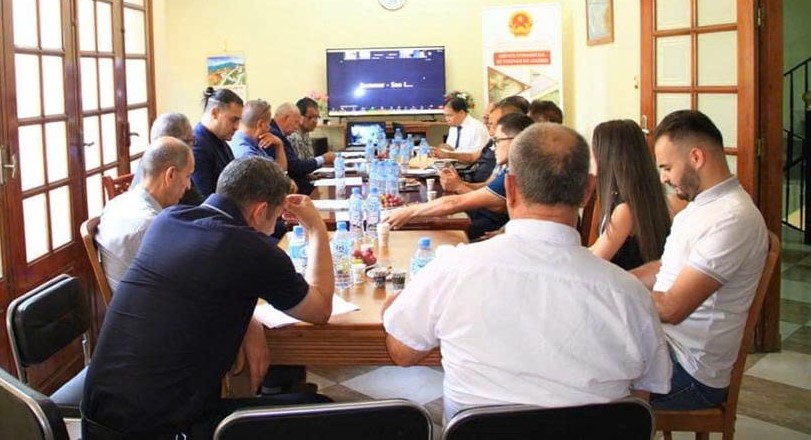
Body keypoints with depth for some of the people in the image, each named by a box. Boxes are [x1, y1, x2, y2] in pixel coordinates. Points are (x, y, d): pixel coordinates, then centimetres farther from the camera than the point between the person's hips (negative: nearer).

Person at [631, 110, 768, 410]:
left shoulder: (733, 219, -23)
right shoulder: (699, 205, 11)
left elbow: (671, 308, -25)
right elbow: (663, 269, 20)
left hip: (691, 374, -9)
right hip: (664, 342, 9)